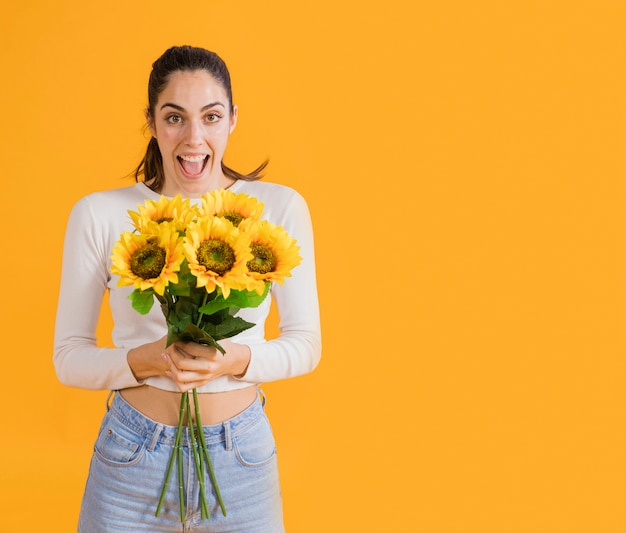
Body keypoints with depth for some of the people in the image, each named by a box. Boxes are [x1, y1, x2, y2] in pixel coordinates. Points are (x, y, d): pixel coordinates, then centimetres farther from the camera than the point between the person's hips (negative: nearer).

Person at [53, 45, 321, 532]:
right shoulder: (100, 214, -6)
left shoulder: (279, 208, -5)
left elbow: (306, 342, 0)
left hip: (242, 455, 1)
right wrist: (145, 360, -21)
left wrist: (238, 360, -19)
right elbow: (69, 358, -2)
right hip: (133, 459, 0)